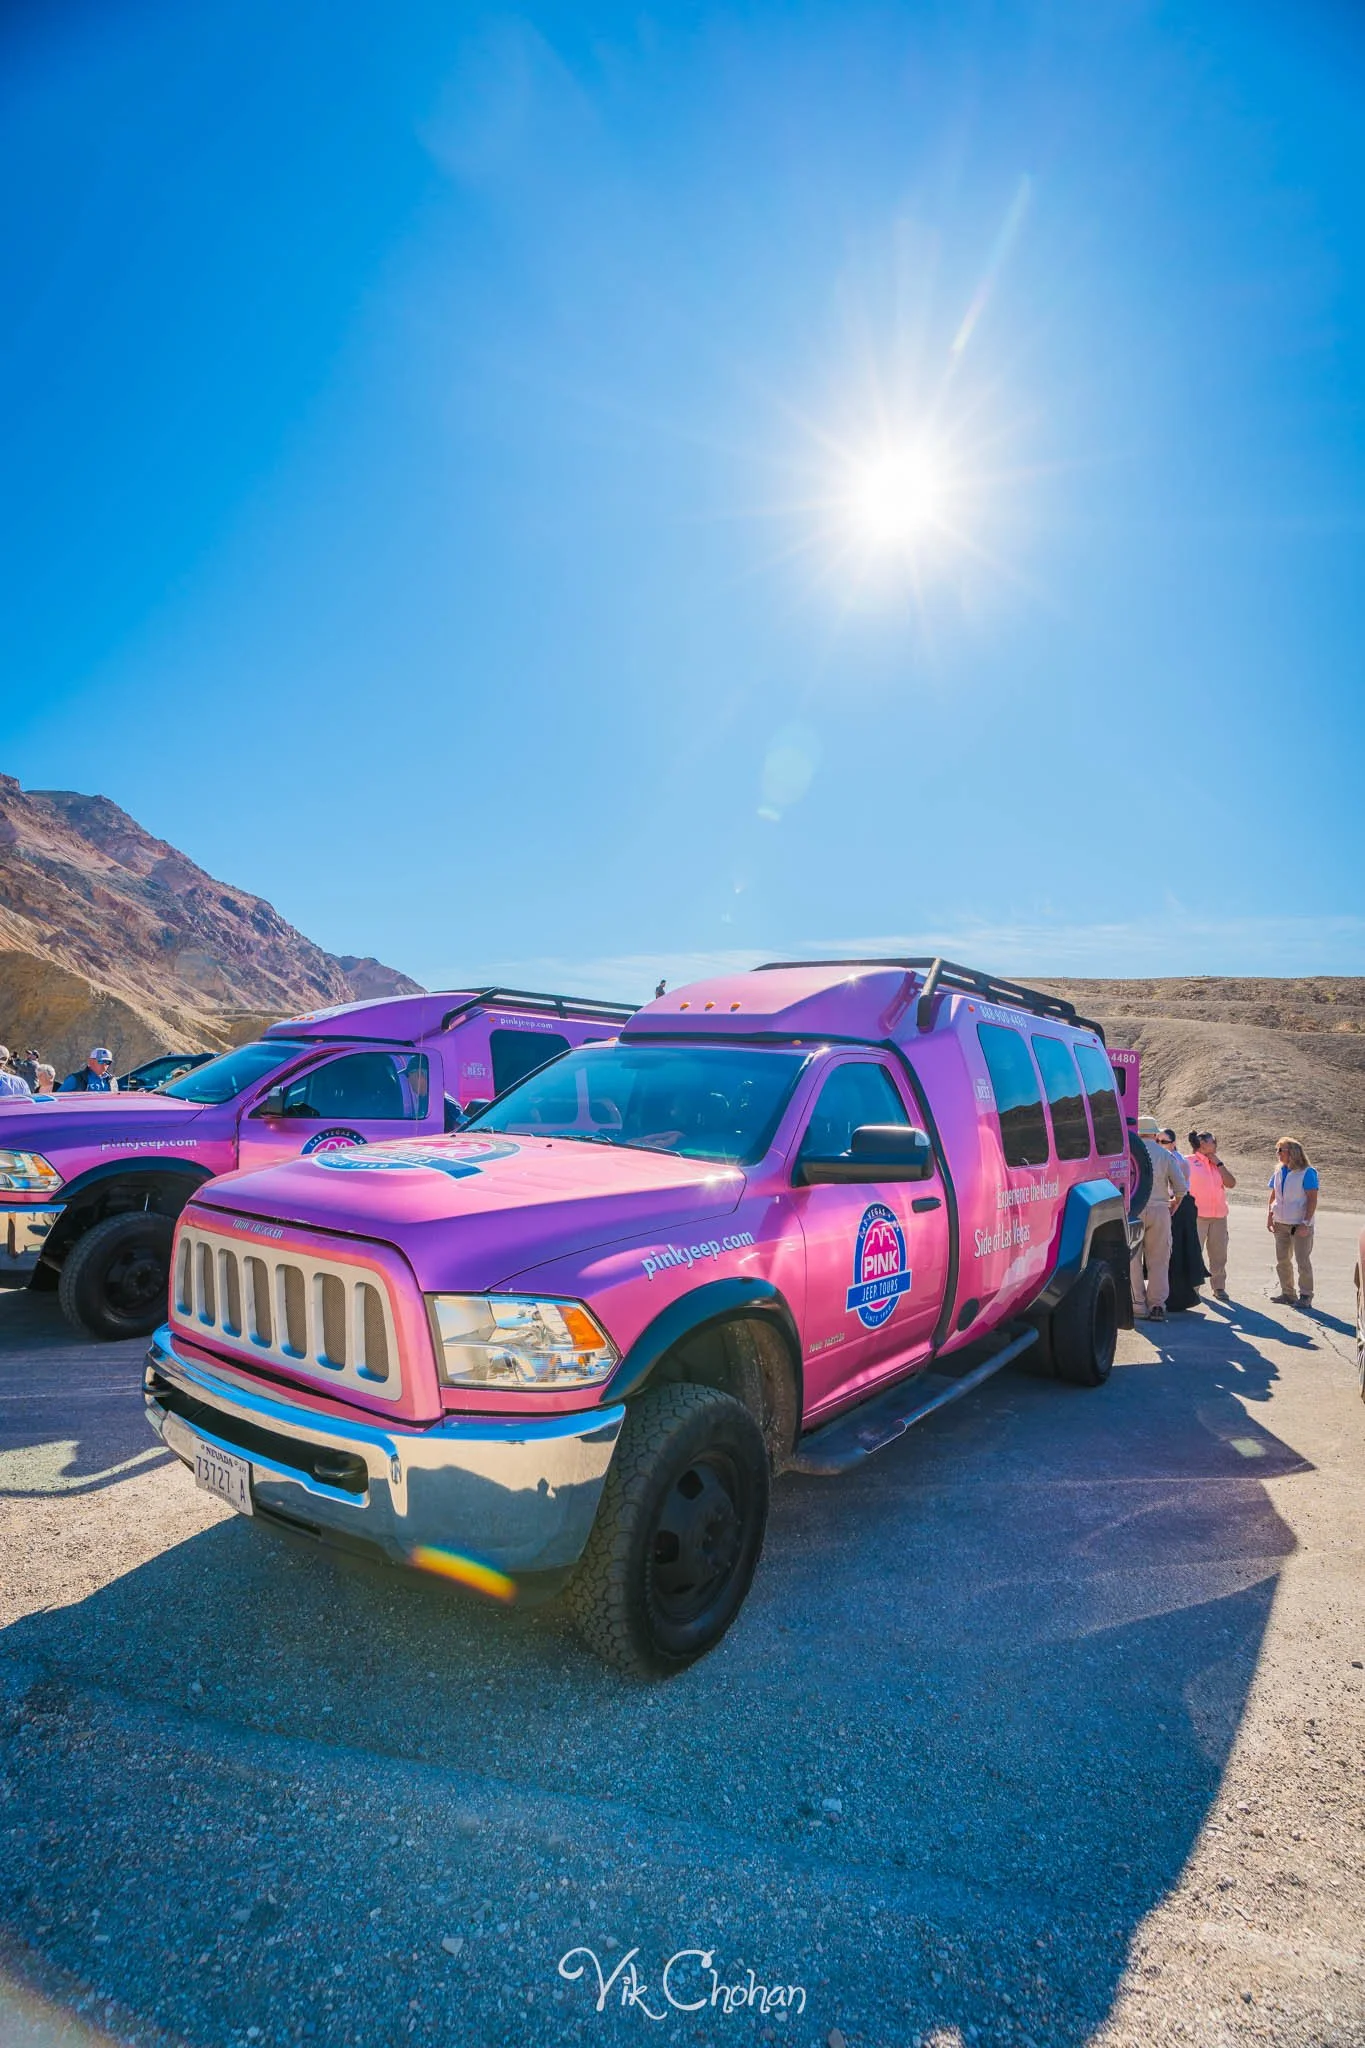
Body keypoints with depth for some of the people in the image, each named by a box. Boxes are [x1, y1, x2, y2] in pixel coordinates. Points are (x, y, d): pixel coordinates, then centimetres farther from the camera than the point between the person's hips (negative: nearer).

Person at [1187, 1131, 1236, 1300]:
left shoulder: (1218, 1164, 15)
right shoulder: (1189, 1162, -1)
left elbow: (1231, 1183, 3)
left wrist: (1218, 1163, -1)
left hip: (1219, 1216, 5)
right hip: (1197, 1215, -5)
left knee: (1219, 1254, 9)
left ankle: (1219, 1287, 19)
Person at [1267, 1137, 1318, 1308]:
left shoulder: (1307, 1172, -13)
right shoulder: (1279, 1172, 6)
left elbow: (1312, 1199, -15)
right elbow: (1273, 1195, 14)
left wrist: (1306, 1223, -19)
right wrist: (1269, 1215, 5)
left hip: (1300, 1225, -7)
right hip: (1281, 1223, 7)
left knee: (1302, 1261, 1)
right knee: (1282, 1260, 12)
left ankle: (1305, 1296, 10)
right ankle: (1288, 1293, 23)